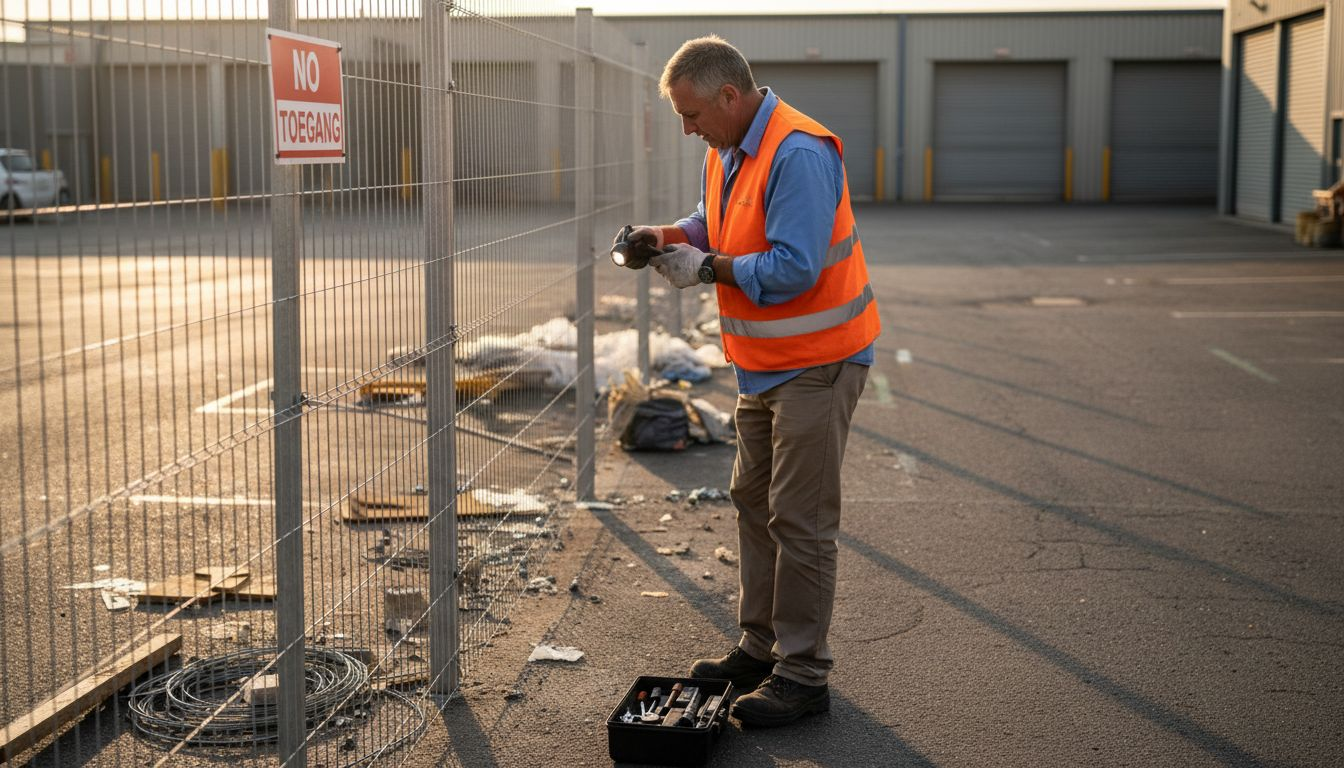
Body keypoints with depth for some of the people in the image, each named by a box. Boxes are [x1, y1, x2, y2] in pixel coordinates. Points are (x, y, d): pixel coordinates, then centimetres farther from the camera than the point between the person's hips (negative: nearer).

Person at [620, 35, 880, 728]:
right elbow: (714, 224, 21)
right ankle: (761, 647, 30)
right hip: (763, 361, 10)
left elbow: (794, 267, -29)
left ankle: (802, 674, 5)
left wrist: (708, 268, -20)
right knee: (753, 502, 17)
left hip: (817, 363, -10)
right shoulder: (726, 151, 7)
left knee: (799, 519, -5)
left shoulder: (798, 154, -24)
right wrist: (668, 235, 1)